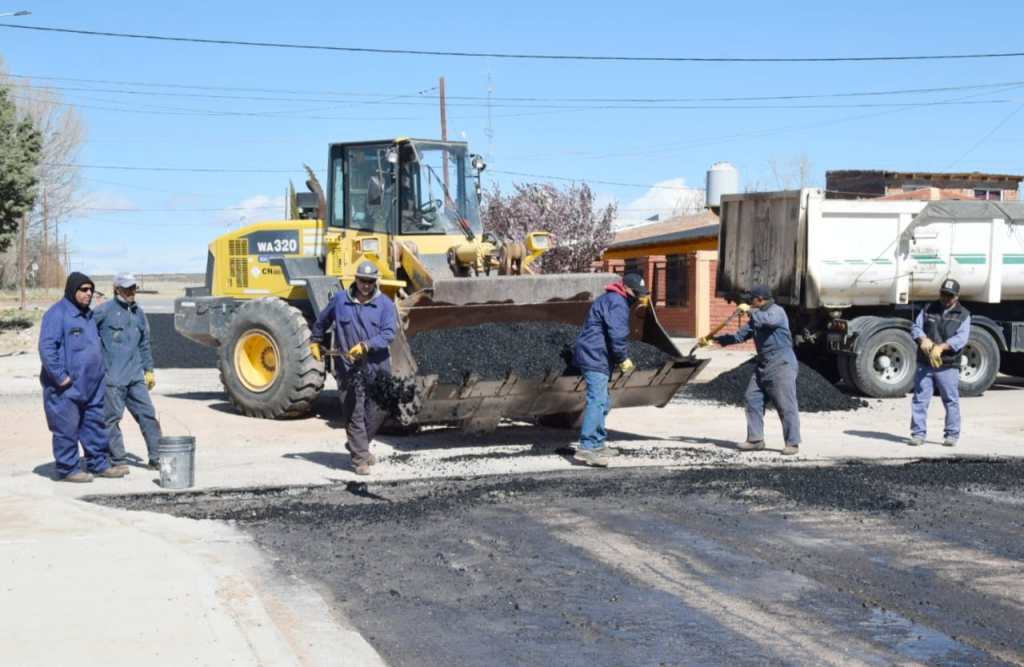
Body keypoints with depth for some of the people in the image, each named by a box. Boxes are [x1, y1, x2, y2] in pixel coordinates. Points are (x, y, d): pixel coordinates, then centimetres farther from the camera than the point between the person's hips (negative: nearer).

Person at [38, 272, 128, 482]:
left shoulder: (88, 315, 16)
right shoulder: (57, 314, -12)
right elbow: (46, 347, -18)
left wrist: (100, 373, 18)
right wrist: (60, 376, -20)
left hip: (91, 385, 9)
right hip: (67, 387, -9)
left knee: (96, 425, 12)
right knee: (67, 428, -2)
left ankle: (98, 464, 22)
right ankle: (68, 469, 7)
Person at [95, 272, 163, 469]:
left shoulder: (138, 312, 14)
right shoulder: (104, 311, -6)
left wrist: (149, 370, 20)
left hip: (136, 377, 6)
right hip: (112, 377, -5)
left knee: (148, 414, 3)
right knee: (112, 419, 1)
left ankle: (156, 458, 8)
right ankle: (118, 460, 9)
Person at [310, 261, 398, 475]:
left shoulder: (385, 304, 1)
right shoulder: (340, 300, 5)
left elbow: (389, 333, -11)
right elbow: (322, 321, 22)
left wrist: (365, 346, -22)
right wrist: (315, 342, 29)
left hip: (377, 365, 1)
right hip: (349, 367, -1)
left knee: (379, 409, 6)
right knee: (354, 413, -3)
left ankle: (358, 445, 28)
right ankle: (360, 457, 3)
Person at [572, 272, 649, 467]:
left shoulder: (610, 300, 22)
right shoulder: (617, 302, -13)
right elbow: (617, 334, -21)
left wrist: (620, 358, 18)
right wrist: (624, 358, -10)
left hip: (597, 358, 11)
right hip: (595, 358, -11)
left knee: (602, 403, 17)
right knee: (597, 401, -16)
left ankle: (598, 445, 25)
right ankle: (586, 449, -21)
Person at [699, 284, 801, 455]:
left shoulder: (777, 311, -8)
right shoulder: (757, 317, 18)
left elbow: (768, 320, -32)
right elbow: (739, 335, 19)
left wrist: (749, 311, -20)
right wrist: (715, 340, 16)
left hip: (782, 366, -9)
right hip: (763, 365, 9)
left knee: (786, 405, -8)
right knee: (752, 399, 6)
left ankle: (793, 443, -5)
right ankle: (755, 439, 12)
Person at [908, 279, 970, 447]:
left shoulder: (963, 315, 3)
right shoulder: (929, 309, 13)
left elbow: (961, 338, -10)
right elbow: (915, 327, 7)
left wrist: (941, 347, -24)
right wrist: (923, 339, -15)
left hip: (948, 366, -2)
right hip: (924, 364, 2)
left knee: (951, 401, 2)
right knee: (920, 399, 0)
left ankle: (951, 435, 12)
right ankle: (918, 434, 5)